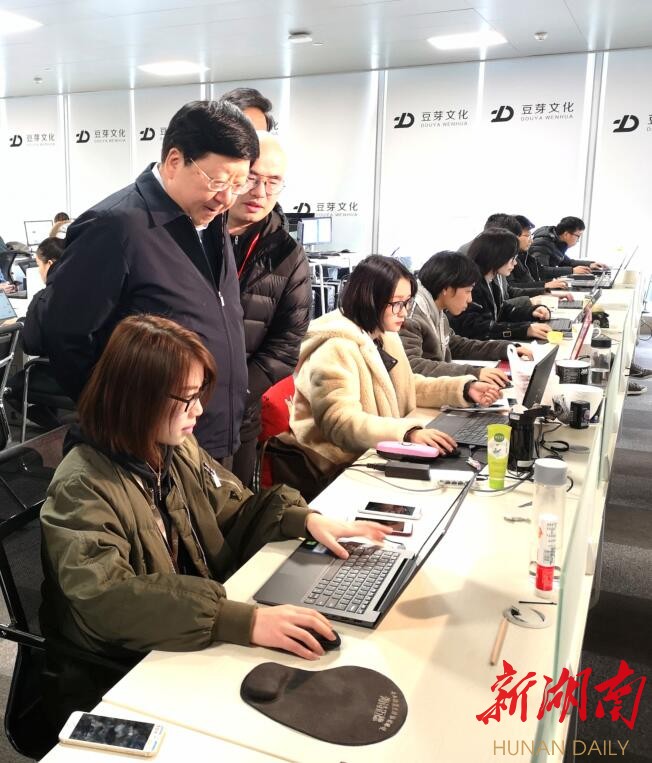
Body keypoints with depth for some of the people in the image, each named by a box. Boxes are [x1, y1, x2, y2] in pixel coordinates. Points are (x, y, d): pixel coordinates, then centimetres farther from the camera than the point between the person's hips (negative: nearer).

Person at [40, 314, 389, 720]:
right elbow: (107, 600, -35)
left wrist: (305, 519, -8)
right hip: (123, 674, -6)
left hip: (193, 641, 6)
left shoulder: (179, 448, -1)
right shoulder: (82, 488, -23)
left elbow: (235, 511, 10)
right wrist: (243, 621, -42)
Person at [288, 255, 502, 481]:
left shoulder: (385, 336, 11)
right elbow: (340, 422, -28)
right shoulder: (335, 350, -19)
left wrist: (465, 388, 6)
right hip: (347, 467, -9)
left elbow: (407, 387, 20)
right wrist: (408, 432, -39)